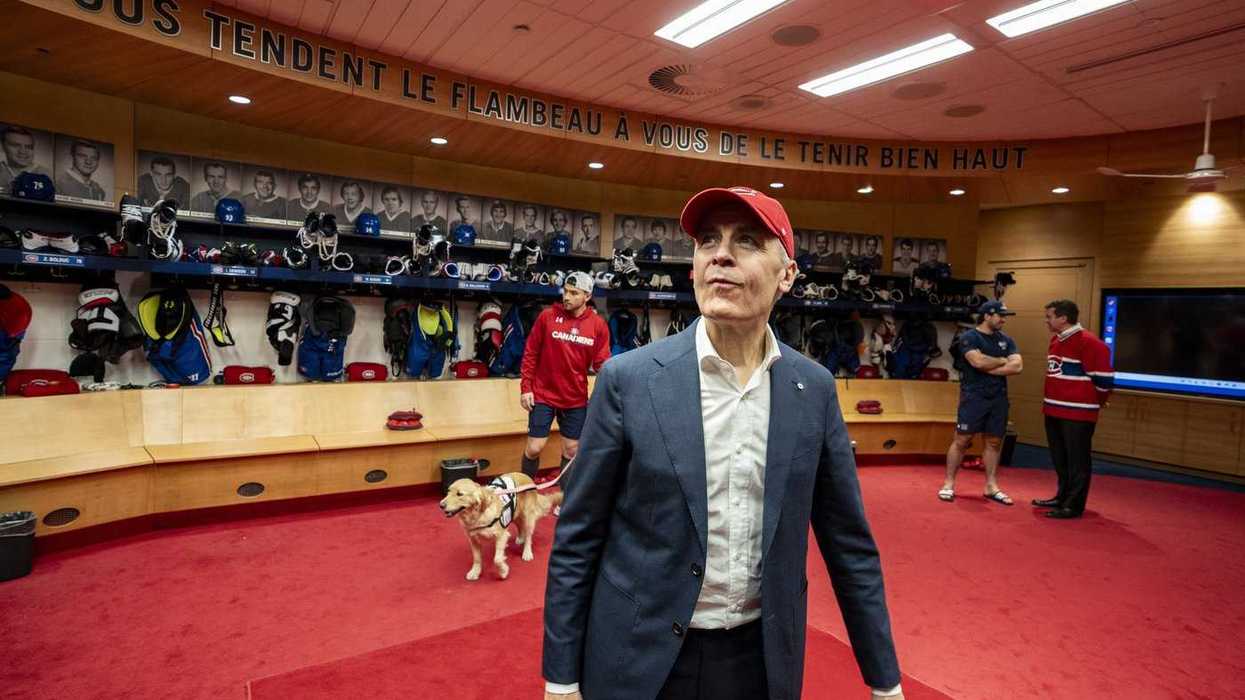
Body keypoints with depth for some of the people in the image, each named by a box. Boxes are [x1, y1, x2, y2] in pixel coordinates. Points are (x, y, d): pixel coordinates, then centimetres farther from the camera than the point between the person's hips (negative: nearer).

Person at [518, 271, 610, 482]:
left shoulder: (598, 325, -4)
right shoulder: (547, 316, -7)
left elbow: (602, 363, -3)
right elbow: (530, 354, -2)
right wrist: (525, 388, -5)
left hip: (576, 399, 2)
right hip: (543, 395, -2)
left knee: (572, 450, 11)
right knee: (534, 448, 3)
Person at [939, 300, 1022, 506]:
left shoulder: (1006, 340, 12)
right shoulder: (969, 337, -5)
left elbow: (1017, 366, -1)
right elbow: (978, 361, -20)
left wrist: (989, 369, -10)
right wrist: (1002, 360, -4)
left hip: (998, 398, 6)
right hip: (973, 397, -6)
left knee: (994, 442, 8)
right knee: (962, 440, -3)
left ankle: (991, 486, 17)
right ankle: (949, 483, 4)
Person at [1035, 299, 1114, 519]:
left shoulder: (1089, 343, -18)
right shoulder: (1056, 340, 12)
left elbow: (1103, 378, -15)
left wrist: (1095, 402, -1)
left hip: (1077, 413, -9)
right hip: (1054, 411, 9)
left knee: (1077, 461, 0)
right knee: (1060, 459, 18)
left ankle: (1074, 506, 7)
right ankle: (1063, 497, 30)